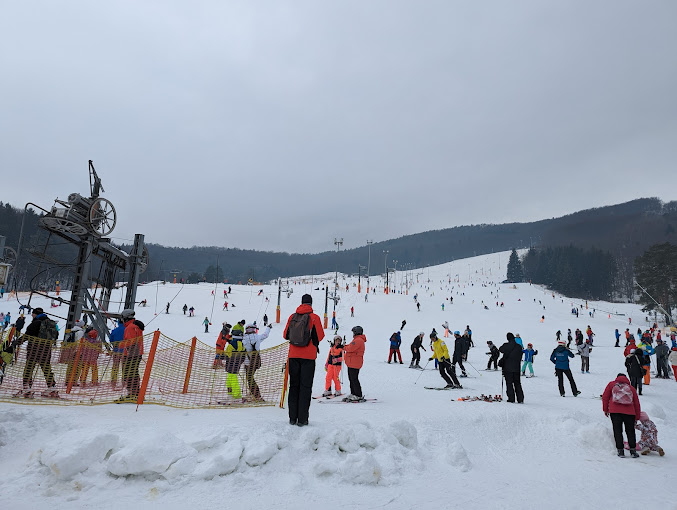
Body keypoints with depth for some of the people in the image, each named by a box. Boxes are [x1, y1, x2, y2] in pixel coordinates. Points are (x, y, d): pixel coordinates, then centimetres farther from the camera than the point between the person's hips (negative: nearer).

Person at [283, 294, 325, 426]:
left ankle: (292, 418, 13)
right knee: (305, 387, 3)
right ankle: (302, 419, 1)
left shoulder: (292, 317, 3)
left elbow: (285, 335, 9)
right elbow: (320, 336, -3)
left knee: (294, 386, 12)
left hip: (293, 355, 3)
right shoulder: (314, 317, -6)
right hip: (308, 356, -3)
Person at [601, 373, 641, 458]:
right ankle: (632, 450, 8)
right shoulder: (631, 388, 18)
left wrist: (605, 409, 16)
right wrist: (637, 417, 23)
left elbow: (605, 397, 10)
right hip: (629, 412, 1)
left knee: (618, 431, 3)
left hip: (615, 412, -1)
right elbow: (636, 403, 18)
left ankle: (620, 450, 1)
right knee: (630, 431, 13)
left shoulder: (611, 384, 15)